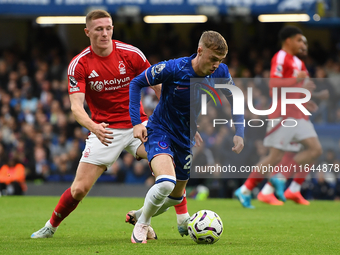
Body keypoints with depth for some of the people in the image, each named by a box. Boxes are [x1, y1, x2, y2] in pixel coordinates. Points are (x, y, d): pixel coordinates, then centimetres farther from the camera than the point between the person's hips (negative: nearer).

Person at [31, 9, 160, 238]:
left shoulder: (131, 54, -7)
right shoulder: (79, 64, -9)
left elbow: (159, 87, 3)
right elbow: (76, 106, -18)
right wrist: (93, 127, -38)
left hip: (137, 124, 1)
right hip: (104, 131, -1)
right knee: (80, 188, -6)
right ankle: (51, 227, 20)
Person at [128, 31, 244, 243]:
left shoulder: (220, 73, -13)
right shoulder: (173, 69, -25)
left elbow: (234, 100, 5)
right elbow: (137, 83, -13)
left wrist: (239, 133, -6)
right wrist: (136, 122, -19)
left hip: (186, 139, 6)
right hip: (160, 132, -6)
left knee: (176, 197, 17)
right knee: (166, 183, -31)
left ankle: (141, 216, 47)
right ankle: (141, 225, -4)